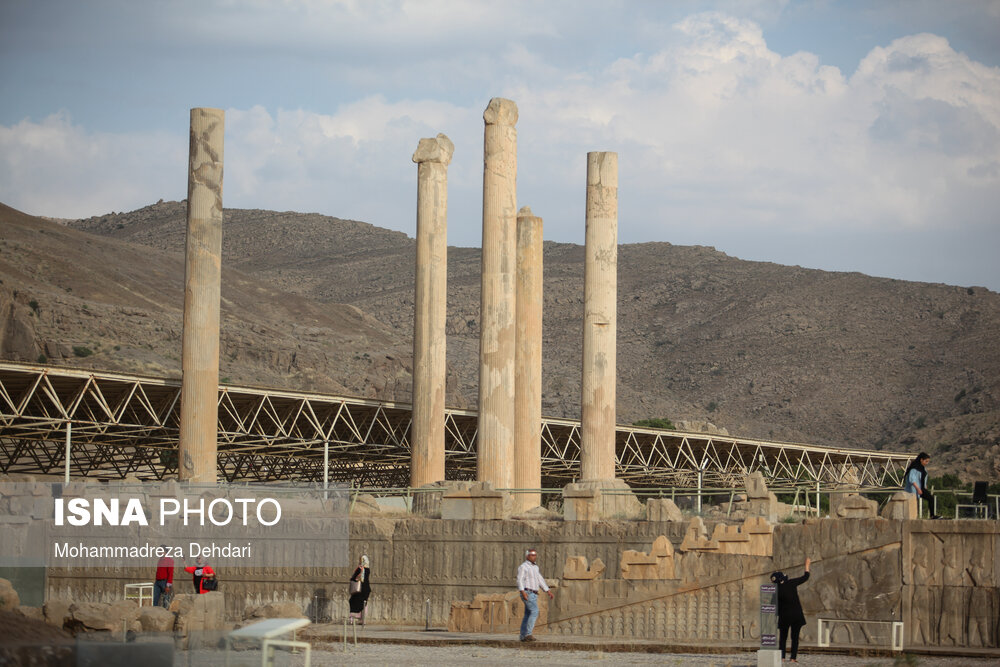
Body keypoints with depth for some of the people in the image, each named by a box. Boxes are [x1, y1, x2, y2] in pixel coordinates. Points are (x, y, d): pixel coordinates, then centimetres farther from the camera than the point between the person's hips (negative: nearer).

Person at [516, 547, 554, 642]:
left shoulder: (535, 568, 20)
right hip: (528, 593, -9)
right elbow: (520, 580, -18)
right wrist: (523, 592, -31)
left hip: (534, 595, 9)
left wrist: (548, 591, 16)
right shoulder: (523, 567, -7)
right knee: (535, 612, -20)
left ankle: (523, 636, 10)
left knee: (528, 615, 8)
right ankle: (528, 634, -23)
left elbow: (540, 580, 23)